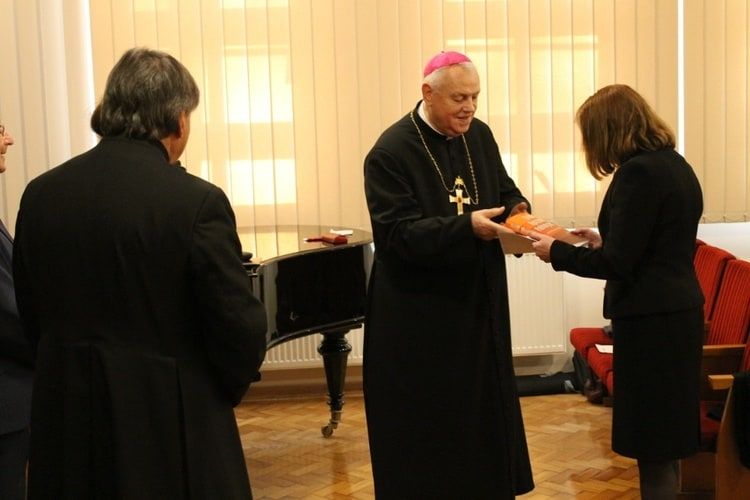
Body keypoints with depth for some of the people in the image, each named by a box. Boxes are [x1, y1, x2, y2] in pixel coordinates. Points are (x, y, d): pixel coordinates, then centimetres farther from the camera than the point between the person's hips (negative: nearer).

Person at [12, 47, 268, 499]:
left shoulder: (40, 195, -2)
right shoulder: (197, 202, -18)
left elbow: (32, 317, 6)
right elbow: (239, 327, -15)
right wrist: (229, 387, 5)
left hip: (68, 417, 5)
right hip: (171, 425, -4)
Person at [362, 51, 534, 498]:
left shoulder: (480, 136, 6)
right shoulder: (391, 152, -15)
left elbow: (505, 189, 13)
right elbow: (399, 233, -21)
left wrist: (518, 209, -12)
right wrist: (467, 226, -32)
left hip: (479, 305, 6)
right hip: (419, 317, -6)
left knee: (485, 409, 14)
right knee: (428, 424, 3)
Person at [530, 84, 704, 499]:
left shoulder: (638, 172, -17)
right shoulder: (674, 165, 11)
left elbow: (618, 263, -18)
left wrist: (557, 253, -6)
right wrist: (603, 241, 17)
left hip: (650, 319, -10)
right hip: (677, 311, 10)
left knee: (654, 447, 0)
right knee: (665, 436, 19)